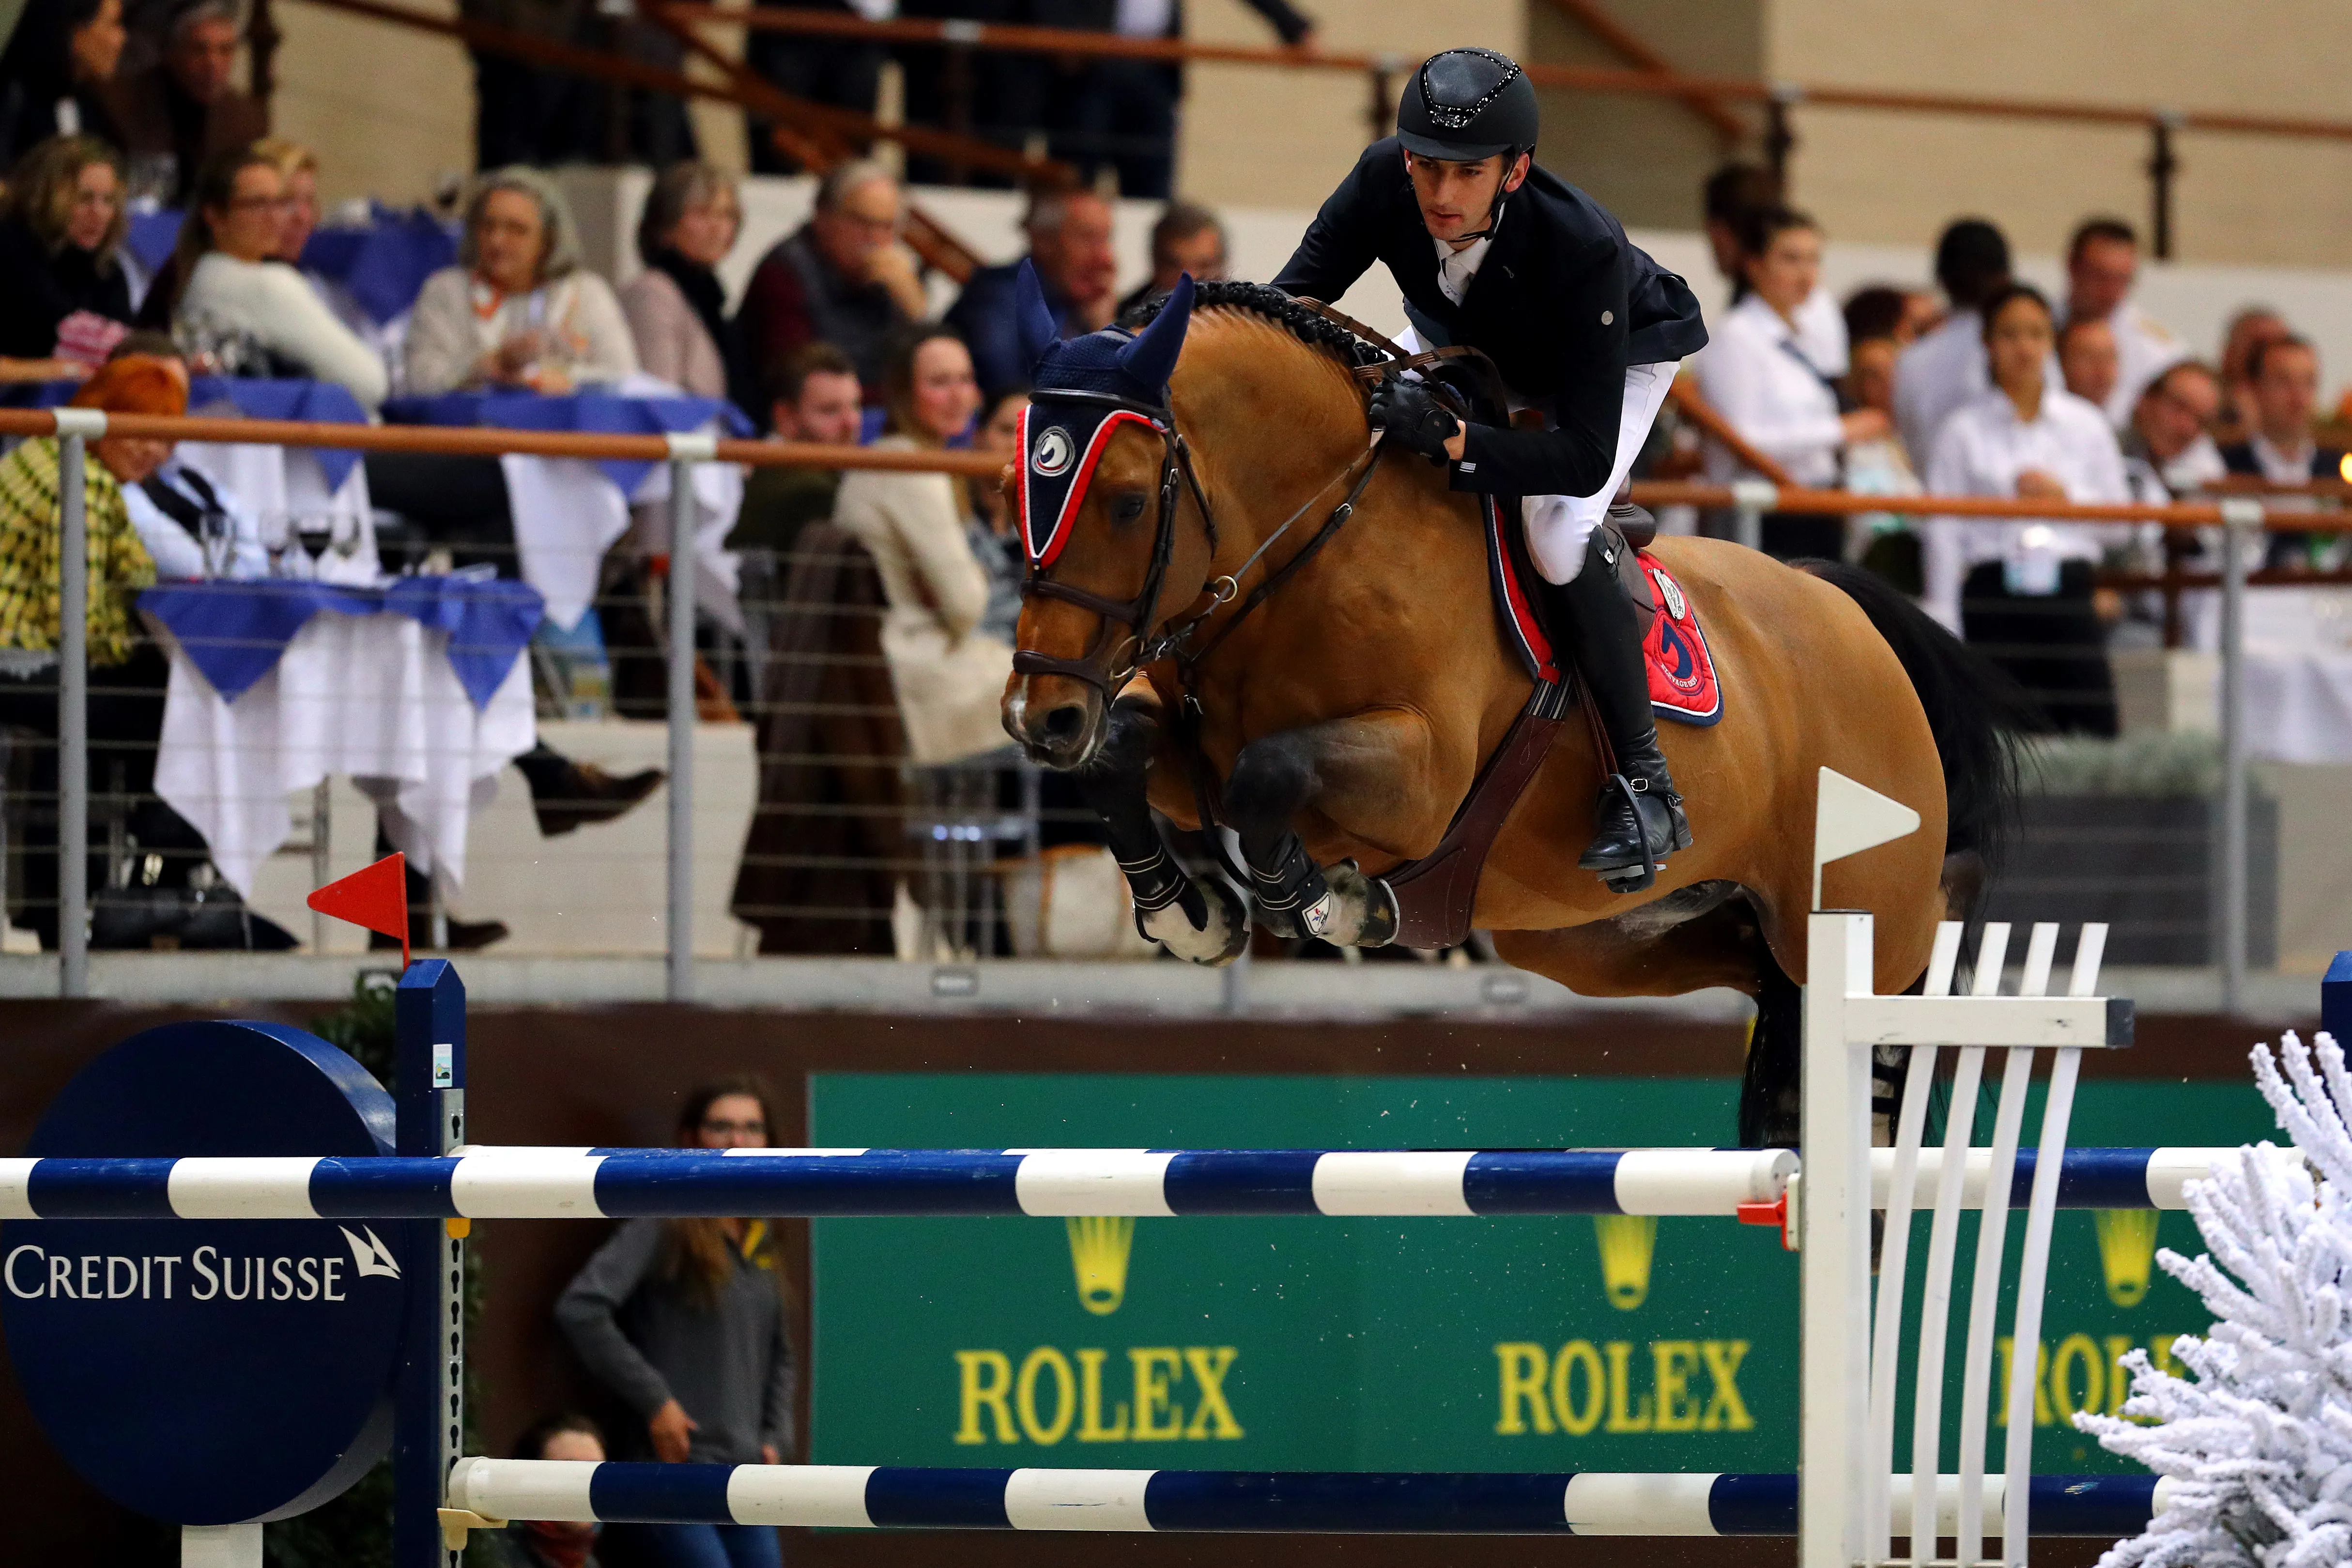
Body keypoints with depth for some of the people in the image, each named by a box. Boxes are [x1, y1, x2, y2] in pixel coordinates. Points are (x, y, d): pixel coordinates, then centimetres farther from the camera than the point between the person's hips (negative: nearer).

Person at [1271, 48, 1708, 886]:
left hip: (1621, 355, -5)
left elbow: (1587, 455, -45)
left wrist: (1452, 439, -59)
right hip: (1465, 344, 5)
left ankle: (1645, 785, -15)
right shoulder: (1384, 181, -34)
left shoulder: (1581, 245, -45)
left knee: (1558, 535, -28)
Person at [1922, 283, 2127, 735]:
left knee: (2094, 728, -11)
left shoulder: (2086, 424, 12)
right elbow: (1945, 533, 2)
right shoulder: (1964, 430, 6)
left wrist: (2065, 496, -6)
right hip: (1994, 597, -1)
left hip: (2070, 594, 1)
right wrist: (1945, 638, -4)